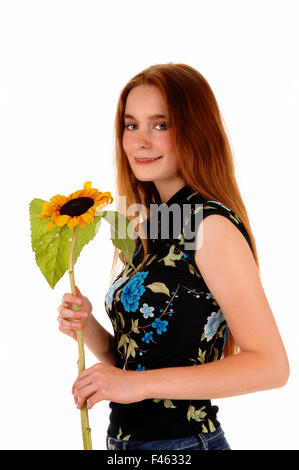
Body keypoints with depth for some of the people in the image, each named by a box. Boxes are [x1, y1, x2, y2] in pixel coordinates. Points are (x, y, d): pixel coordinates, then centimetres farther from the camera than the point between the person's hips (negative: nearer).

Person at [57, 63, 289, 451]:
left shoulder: (213, 224, -16)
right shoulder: (152, 229, 7)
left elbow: (270, 365, -21)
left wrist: (140, 383, -22)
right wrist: (88, 328, -7)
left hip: (182, 442, -7)